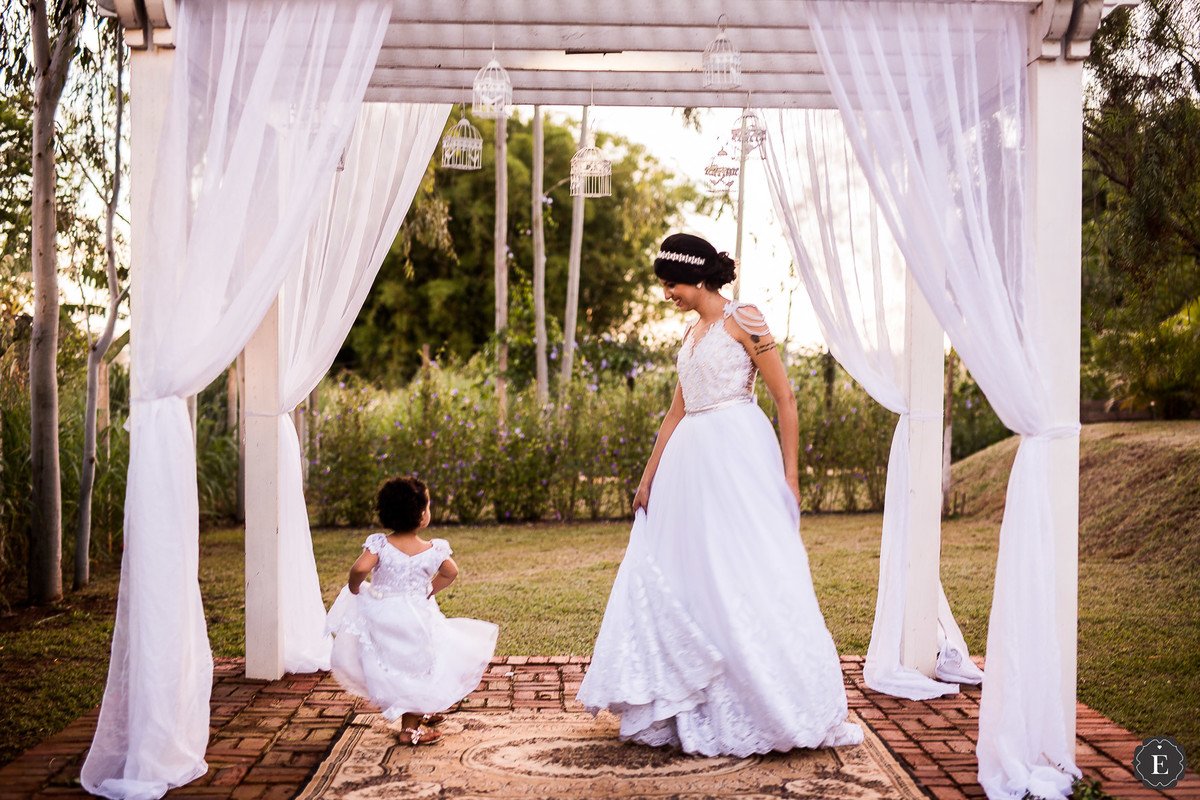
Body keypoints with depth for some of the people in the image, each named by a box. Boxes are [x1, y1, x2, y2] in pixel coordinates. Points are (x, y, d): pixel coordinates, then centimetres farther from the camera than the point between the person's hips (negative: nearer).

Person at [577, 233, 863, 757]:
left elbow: (785, 398, -7)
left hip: (738, 455, -8)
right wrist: (648, 477, 18)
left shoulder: (742, 320, -5)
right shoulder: (692, 334, 17)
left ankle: (782, 709, 3)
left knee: (747, 579, -7)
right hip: (691, 461, 8)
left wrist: (790, 473, -11)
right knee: (683, 577, 8)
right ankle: (688, 707, 18)